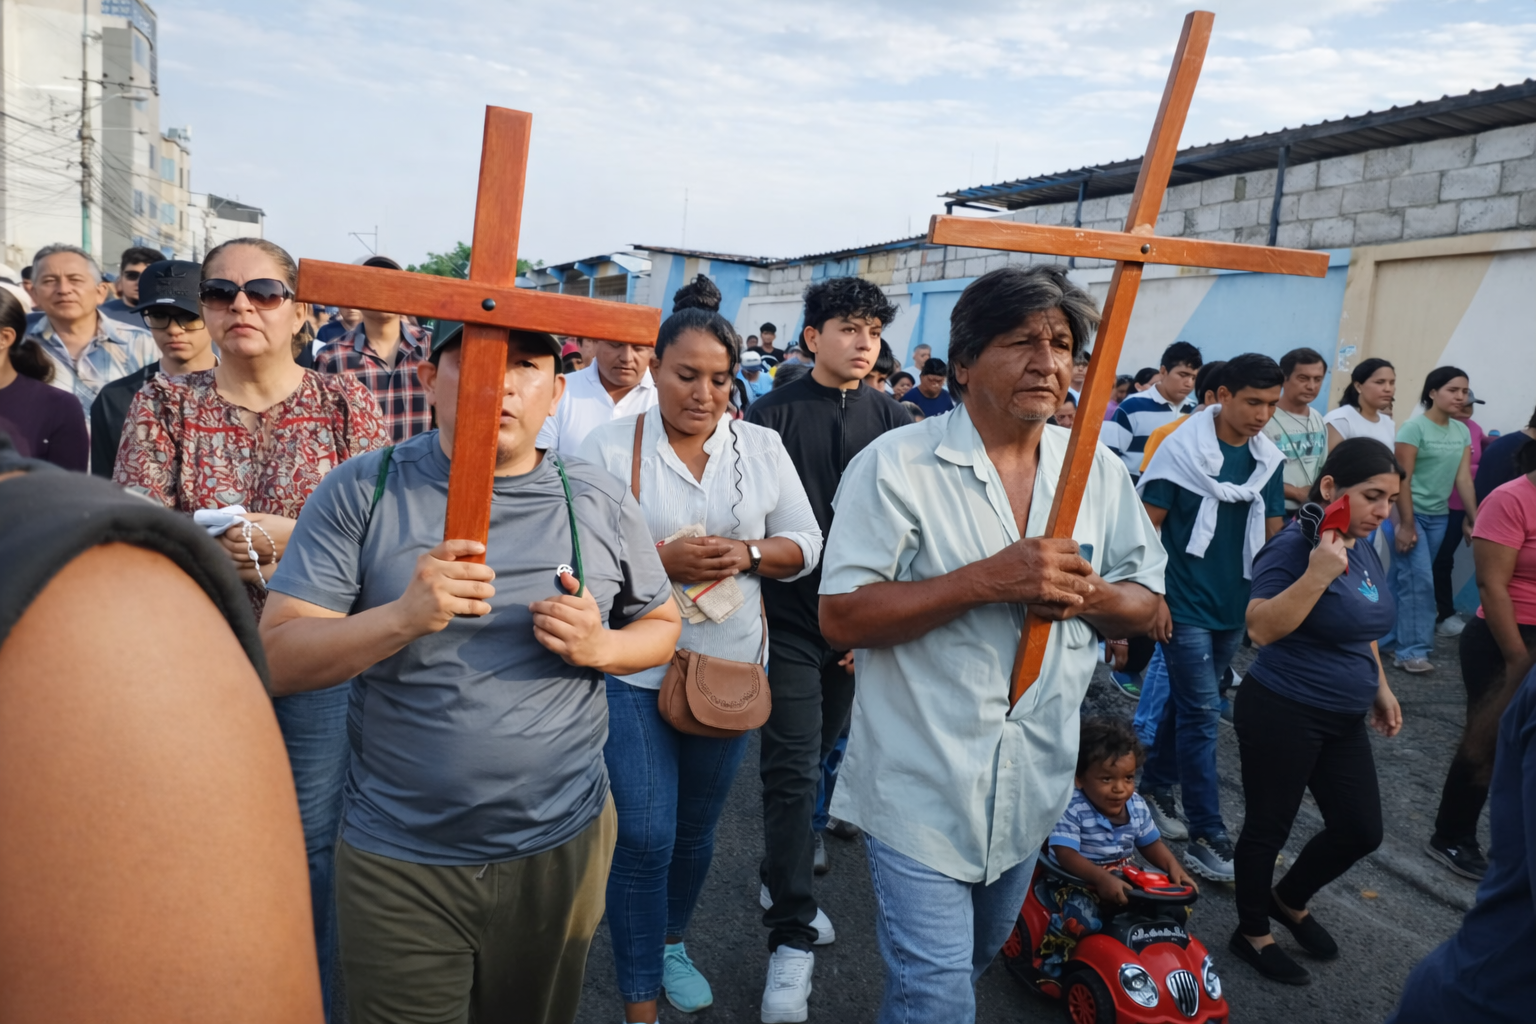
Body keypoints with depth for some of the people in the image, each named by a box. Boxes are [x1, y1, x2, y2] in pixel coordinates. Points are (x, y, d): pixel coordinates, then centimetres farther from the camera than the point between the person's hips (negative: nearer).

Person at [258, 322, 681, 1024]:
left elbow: (661, 625, 8)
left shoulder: (600, 503, -3)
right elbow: (277, 660, -11)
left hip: (562, 845, 2)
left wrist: (600, 646, -14)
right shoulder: (361, 492, -8)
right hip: (399, 862, -2)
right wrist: (404, 616, -29)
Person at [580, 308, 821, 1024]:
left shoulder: (762, 447, 2)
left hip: (730, 666, 3)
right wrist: (661, 558, -22)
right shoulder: (610, 446, -7)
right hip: (634, 667, -3)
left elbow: (805, 547, 4)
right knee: (644, 837, -1)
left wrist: (747, 553, -15)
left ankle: (671, 943, 46)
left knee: (697, 826, 19)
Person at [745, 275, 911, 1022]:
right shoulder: (772, 414, -4)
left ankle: (781, 880, 40)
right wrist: (751, 610, -8)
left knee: (815, 760, 17)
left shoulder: (892, 420, 4)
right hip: (790, 620, -3)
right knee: (793, 772, -2)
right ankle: (791, 938, 8)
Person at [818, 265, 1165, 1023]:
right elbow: (841, 617, -19)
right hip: (923, 787, -6)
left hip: (1034, 785, 6)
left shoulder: (1100, 472, 2)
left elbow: (1145, 604, 8)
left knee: (978, 957, 27)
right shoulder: (897, 464, -15)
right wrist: (988, 578, -28)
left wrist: (1090, 595, -16)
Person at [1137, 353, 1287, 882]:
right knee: (1202, 712, -5)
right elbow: (1148, 525, -11)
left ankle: (1156, 786, 34)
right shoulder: (1183, 449, -11)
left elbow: (1272, 533, 11)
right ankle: (1206, 835, 3)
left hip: (1234, 604, 6)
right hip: (1185, 604, -6)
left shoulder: (1268, 458, 5)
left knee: (1187, 701, 16)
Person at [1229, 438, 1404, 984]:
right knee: (1269, 828, 7)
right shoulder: (1294, 545, -19)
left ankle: (1289, 900, 39)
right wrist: (1318, 574, -36)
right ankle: (1252, 933, 29)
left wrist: (1379, 687, 23)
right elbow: (1262, 628, -30)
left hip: (1343, 719, 9)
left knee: (1361, 830, 15)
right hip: (1282, 714, -8)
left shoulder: (1363, 548, 7)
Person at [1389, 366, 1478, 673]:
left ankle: (1398, 639, 17)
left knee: (1409, 579, 9)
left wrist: (1475, 518, 2)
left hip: (1439, 516, 6)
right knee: (1419, 580, -8)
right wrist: (1406, 525, -17)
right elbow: (1402, 480, -14)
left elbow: (1464, 478, 8)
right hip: (1411, 513, -6)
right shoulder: (1415, 427, -11)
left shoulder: (1462, 431, 9)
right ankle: (1411, 650, -2)